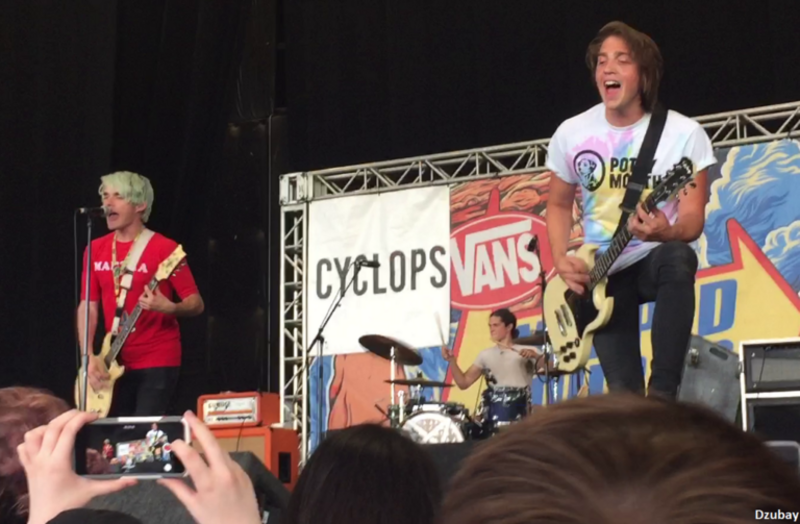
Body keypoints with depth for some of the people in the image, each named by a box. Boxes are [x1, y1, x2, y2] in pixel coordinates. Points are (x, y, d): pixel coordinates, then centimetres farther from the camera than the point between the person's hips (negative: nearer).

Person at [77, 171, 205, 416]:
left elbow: (196, 304, -8)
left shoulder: (164, 248, -9)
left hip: (158, 361, -5)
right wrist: (90, 357, -4)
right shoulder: (96, 249, 8)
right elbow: (87, 306, 8)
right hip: (114, 363, 5)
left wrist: (169, 308, -29)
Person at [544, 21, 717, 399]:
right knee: (624, 392, -12)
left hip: (656, 259, -3)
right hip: (598, 273, 3)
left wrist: (667, 233, -38)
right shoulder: (570, 135, -1)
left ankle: (662, 396, -33)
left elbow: (693, 219, -13)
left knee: (678, 259, -40)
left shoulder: (684, 134, -11)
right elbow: (558, 205, 13)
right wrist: (562, 261, -6)